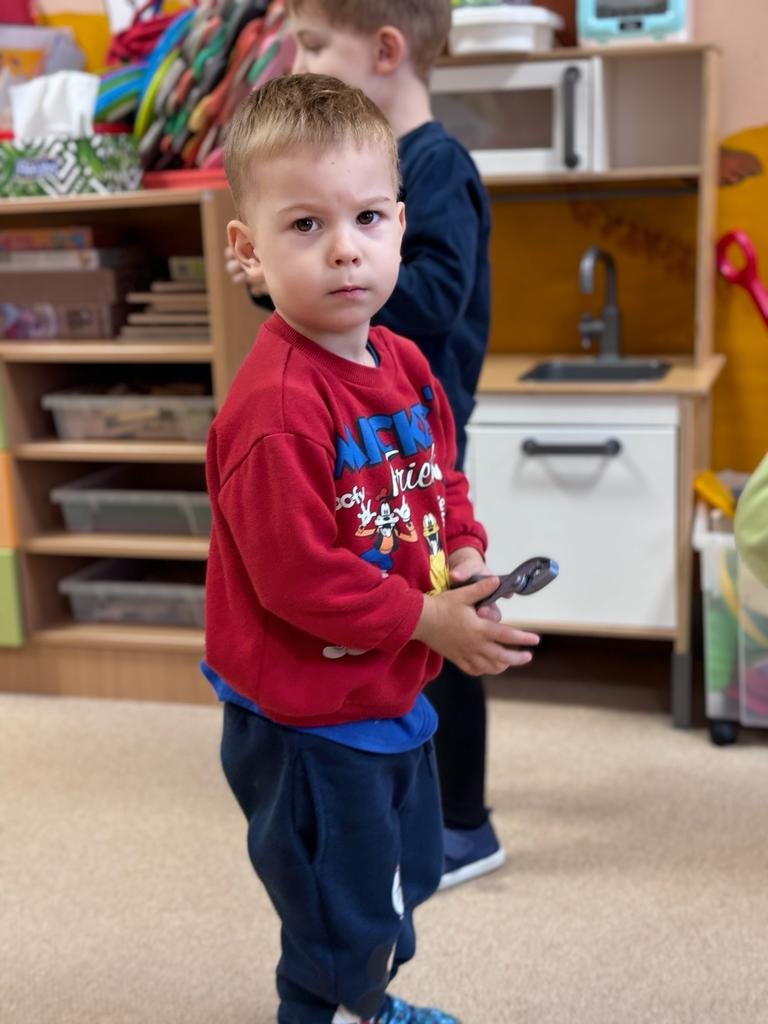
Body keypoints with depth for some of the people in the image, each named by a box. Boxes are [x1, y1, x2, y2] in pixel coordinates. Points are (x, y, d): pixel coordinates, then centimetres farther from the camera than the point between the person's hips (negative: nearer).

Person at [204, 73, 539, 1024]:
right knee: (339, 918, 11)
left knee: (400, 874, 29)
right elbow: (296, 576, -28)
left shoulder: (404, 364, -1)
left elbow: (443, 480, 12)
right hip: (306, 717, -9)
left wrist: (465, 559, -7)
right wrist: (426, 621, -22)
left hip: (393, 692, 9)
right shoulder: (275, 410, -29)